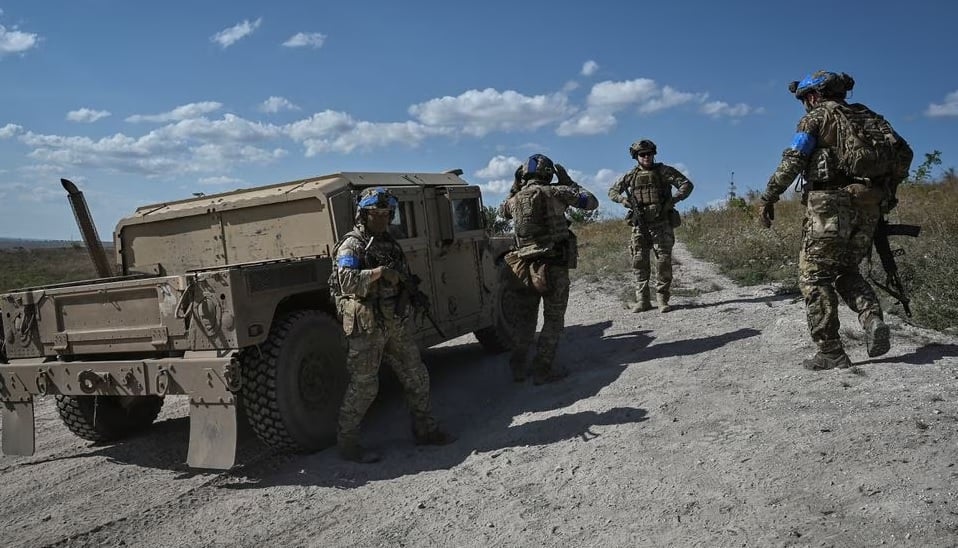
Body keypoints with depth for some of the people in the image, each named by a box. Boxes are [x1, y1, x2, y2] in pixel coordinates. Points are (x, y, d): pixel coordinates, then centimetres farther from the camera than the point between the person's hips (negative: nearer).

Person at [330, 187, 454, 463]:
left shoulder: (390, 243, 15)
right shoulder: (351, 246, -10)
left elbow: (404, 279, 25)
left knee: (416, 376, 12)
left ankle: (424, 429, 26)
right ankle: (347, 442, 10)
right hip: (366, 326, -8)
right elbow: (347, 283, -26)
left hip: (394, 323, 8)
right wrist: (379, 271, -28)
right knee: (363, 384, -4)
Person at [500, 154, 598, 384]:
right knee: (553, 319, 6)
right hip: (554, 267, -4)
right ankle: (542, 370, 4)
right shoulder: (554, 192, -8)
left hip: (525, 268, 4)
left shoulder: (515, 200, 4)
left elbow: (503, 210, 29)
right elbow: (591, 202, 0)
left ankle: (518, 368, 19)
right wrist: (568, 181, 8)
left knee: (524, 319, 16)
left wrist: (515, 187, 24)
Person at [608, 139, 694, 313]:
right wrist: (624, 200, -2)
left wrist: (673, 200, -14)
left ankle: (662, 299, 3)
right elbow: (612, 191, 18)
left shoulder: (664, 171, 3)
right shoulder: (631, 176, 10)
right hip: (640, 226, 2)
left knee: (663, 261, -5)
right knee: (639, 262, 0)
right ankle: (642, 300, 6)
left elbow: (687, 185, 0)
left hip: (661, 224, -2)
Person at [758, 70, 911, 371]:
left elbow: (792, 161, -8)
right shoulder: (868, 116, 21)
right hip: (869, 205, 6)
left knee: (815, 276, -1)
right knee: (847, 270, 20)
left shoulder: (817, 117, 4)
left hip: (830, 202, -6)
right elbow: (902, 152, 13)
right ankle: (873, 320, -5)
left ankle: (830, 352, -5)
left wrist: (768, 197, -3)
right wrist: (888, 190, 22)